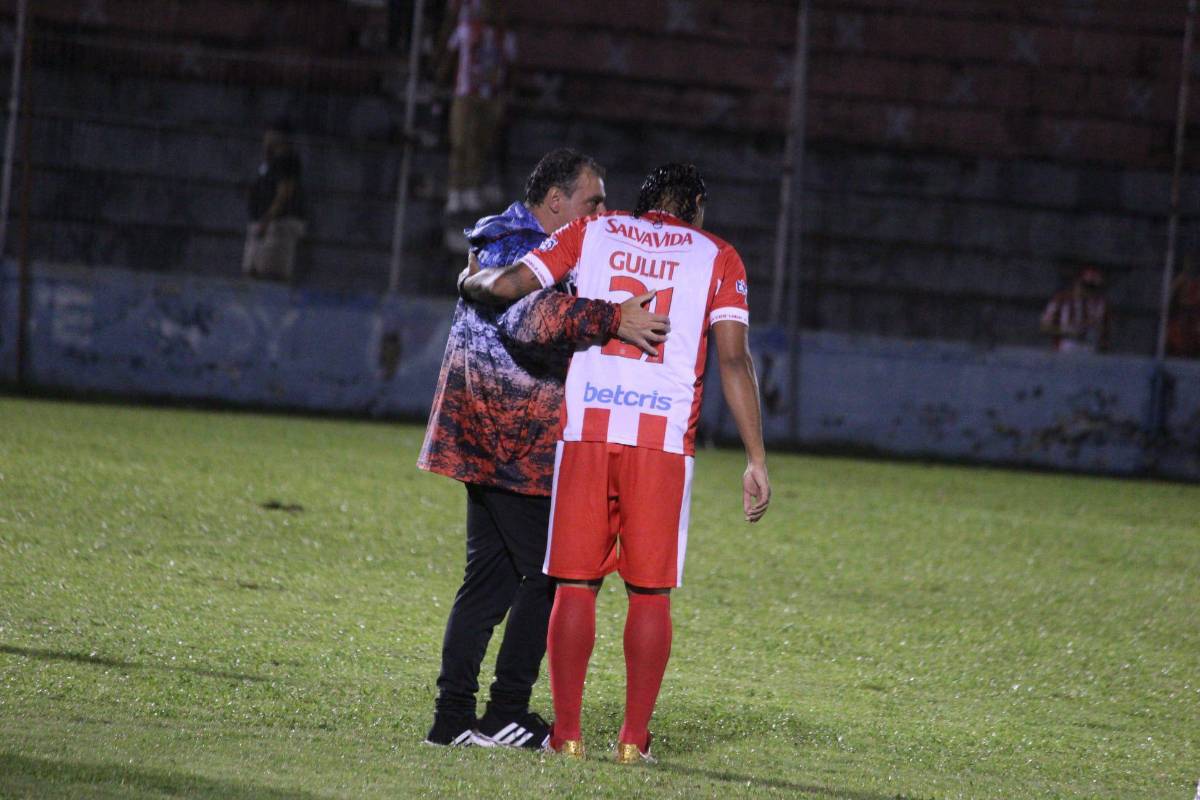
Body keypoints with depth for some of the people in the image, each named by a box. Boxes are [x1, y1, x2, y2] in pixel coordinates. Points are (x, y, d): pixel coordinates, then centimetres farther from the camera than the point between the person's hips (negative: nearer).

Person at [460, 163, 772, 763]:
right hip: (665, 437, -1)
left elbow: (508, 285, 7)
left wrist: (471, 282, 30)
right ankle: (634, 737, 5)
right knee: (650, 591, 6)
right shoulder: (716, 257, 11)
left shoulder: (594, 232, 14)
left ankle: (567, 732, 6)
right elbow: (733, 359, 3)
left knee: (575, 585, 6)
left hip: (586, 427, 1)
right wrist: (756, 460, 3)